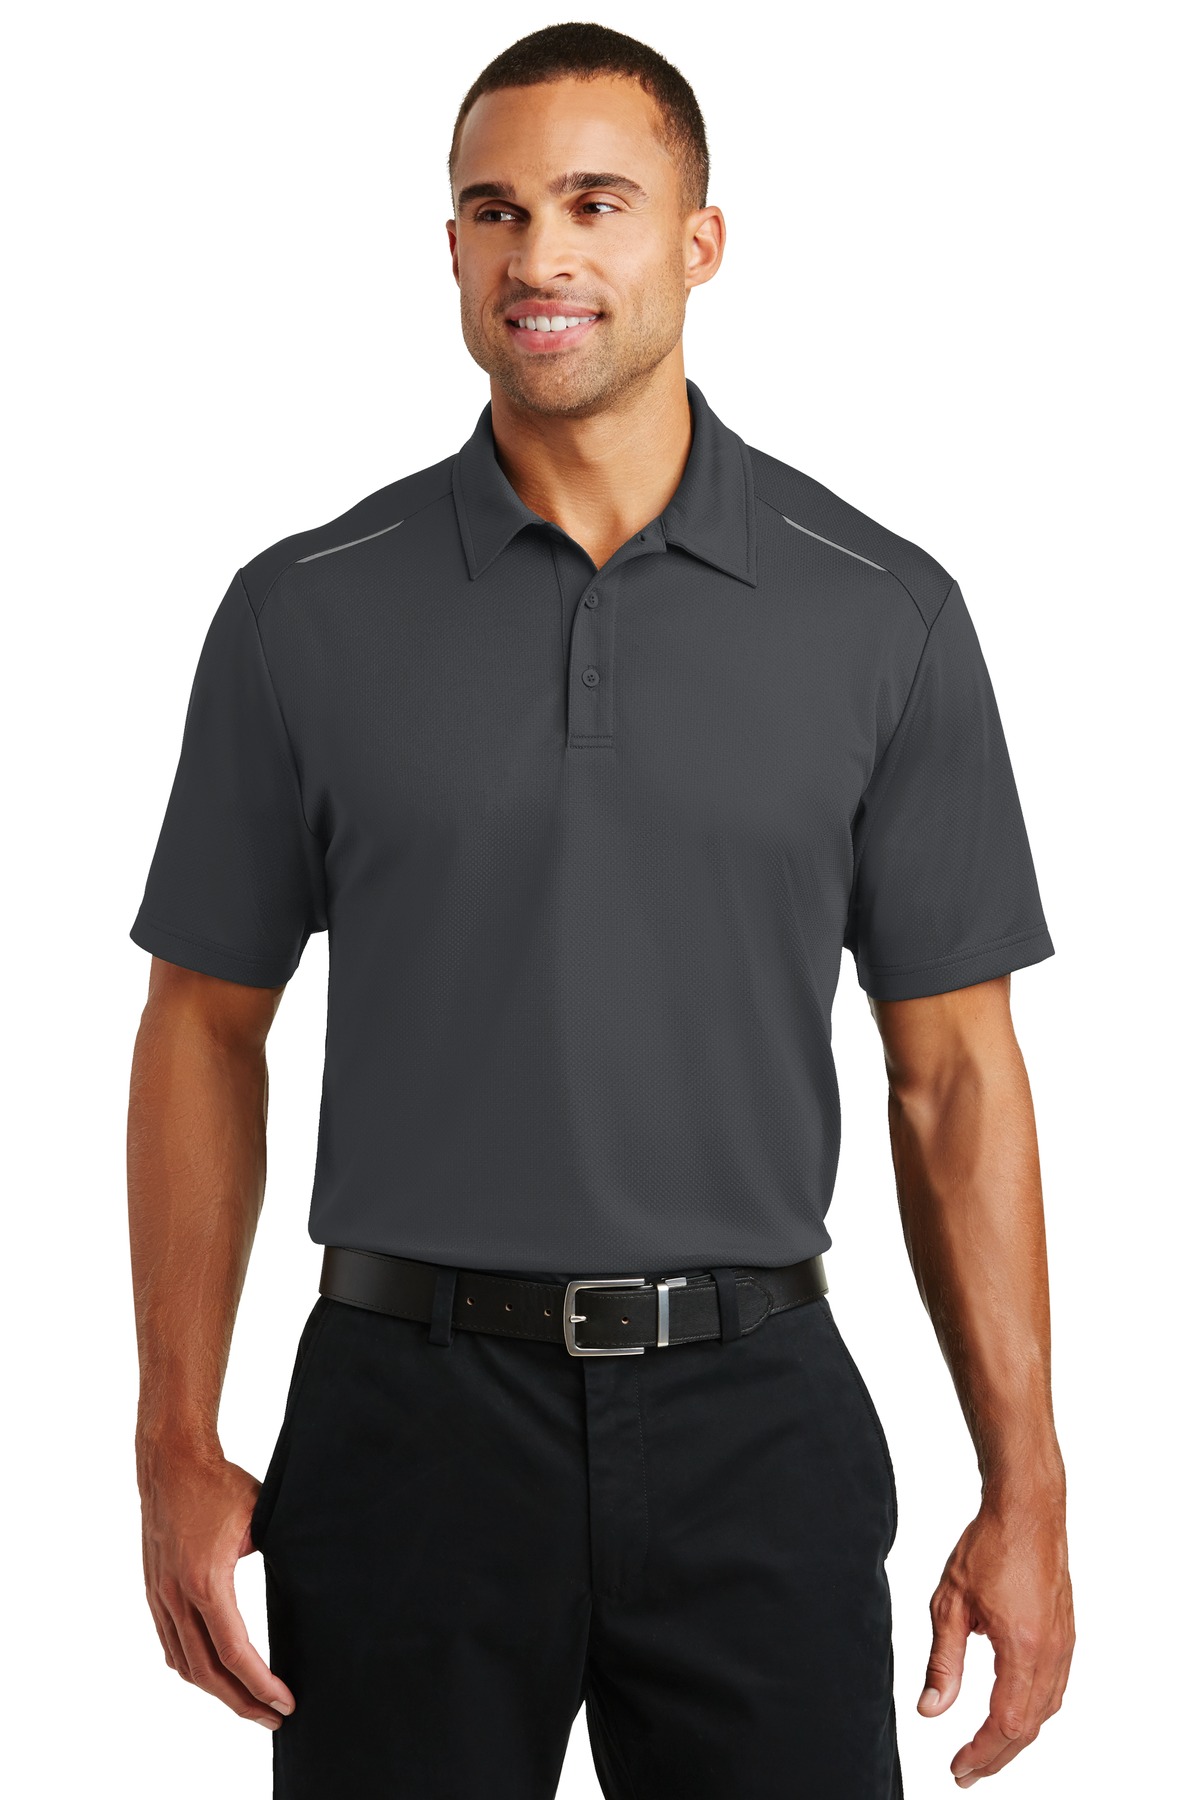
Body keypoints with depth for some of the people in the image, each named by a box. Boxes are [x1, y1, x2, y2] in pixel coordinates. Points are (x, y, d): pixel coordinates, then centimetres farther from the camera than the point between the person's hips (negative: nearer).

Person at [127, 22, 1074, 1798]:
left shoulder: (881, 615, -1)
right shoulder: (309, 613, 0)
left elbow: (955, 1070, 2)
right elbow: (206, 1032, 5)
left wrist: (1025, 1489, -1)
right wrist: (178, 1449, 0)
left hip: (753, 1424, 0)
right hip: (409, 1416, 0)